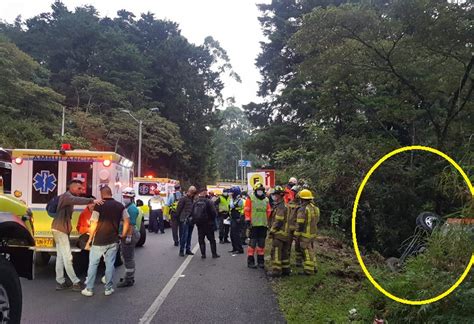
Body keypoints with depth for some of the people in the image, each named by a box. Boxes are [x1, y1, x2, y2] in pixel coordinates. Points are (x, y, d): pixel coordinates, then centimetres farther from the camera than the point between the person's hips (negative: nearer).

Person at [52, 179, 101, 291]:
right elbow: (77, 200, -37)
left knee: (61, 256, 11)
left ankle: (60, 282, 15)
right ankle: (76, 282, -5)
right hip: (60, 229, -10)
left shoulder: (69, 198, 19)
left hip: (62, 229, 10)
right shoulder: (66, 196, -14)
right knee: (67, 257, -7)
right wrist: (92, 201, -47)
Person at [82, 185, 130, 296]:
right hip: (113, 241, 3)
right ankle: (108, 288, 13)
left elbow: (93, 225, -11)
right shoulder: (120, 206, 2)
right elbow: (127, 221, -1)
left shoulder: (99, 206, -10)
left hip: (99, 241, -3)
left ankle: (89, 289, 14)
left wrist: (89, 240, -1)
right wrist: (123, 235, 9)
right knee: (110, 264, 10)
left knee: (93, 264, 10)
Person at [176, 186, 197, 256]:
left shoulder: (193, 199, 14)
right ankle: (181, 250, 0)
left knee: (189, 236, 11)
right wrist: (179, 218, -8)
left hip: (191, 220, 7)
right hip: (184, 220, -7)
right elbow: (179, 208, -9)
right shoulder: (183, 198, -8)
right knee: (184, 235, -7)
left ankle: (188, 249, 19)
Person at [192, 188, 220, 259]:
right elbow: (214, 213, -15)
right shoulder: (208, 202, -14)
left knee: (201, 239, 11)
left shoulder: (195, 203, 0)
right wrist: (212, 220, 3)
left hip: (199, 224, 3)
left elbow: (192, 213, 2)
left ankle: (203, 254, 8)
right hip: (208, 224, -3)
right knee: (212, 239, 8)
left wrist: (195, 221, 14)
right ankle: (214, 254, 10)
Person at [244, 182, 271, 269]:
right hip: (253, 224, -4)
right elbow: (247, 210, -3)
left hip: (263, 224, 5)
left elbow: (269, 212, 17)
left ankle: (261, 260, 20)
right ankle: (250, 261, 4)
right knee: (252, 242, -3)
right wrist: (248, 220, -9)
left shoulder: (266, 199, 12)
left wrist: (269, 222, 13)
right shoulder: (250, 198, -1)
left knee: (261, 243, 10)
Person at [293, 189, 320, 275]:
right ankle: (313, 267, 28)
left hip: (305, 234, -8)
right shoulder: (315, 208, 8)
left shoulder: (302, 209, -18)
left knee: (307, 252, -2)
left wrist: (297, 234, -11)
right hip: (313, 233, 8)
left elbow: (300, 224, -19)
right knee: (311, 250, 19)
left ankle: (308, 270, 4)